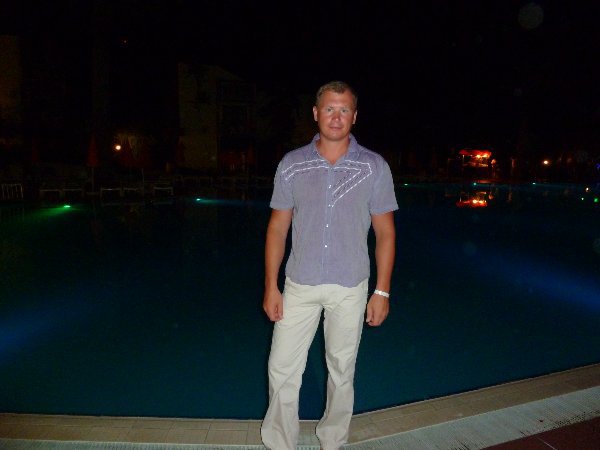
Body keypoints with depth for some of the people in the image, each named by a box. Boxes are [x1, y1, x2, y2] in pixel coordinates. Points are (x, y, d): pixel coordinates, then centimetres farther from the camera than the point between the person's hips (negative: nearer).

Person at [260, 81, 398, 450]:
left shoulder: (374, 167, -4)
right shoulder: (292, 164, -1)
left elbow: (385, 232, 0)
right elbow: (277, 228, 1)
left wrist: (382, 291, -4)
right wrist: (271, 286, -2)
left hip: (350, 288, 0)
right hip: (299, 285, 1)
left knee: (342, 371, 15)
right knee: (283, 370, 6)